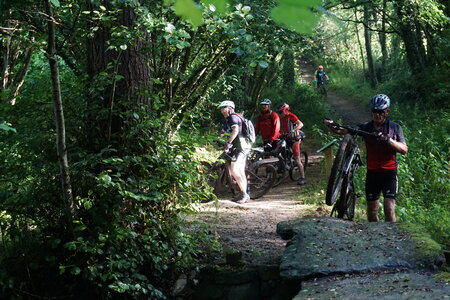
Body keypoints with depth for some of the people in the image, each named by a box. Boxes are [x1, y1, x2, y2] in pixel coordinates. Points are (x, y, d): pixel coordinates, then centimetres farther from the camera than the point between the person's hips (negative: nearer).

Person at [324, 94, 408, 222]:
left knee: (389, 208, -14)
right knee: (372, 212, 7)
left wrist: (388, 140, -26)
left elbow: (404, 149, -10)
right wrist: (331, 126, -26)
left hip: (389, 173, -2)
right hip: (372, 173, 2)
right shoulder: (366, 127, 4)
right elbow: (343, 131, -6)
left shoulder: (394, 127, 0)